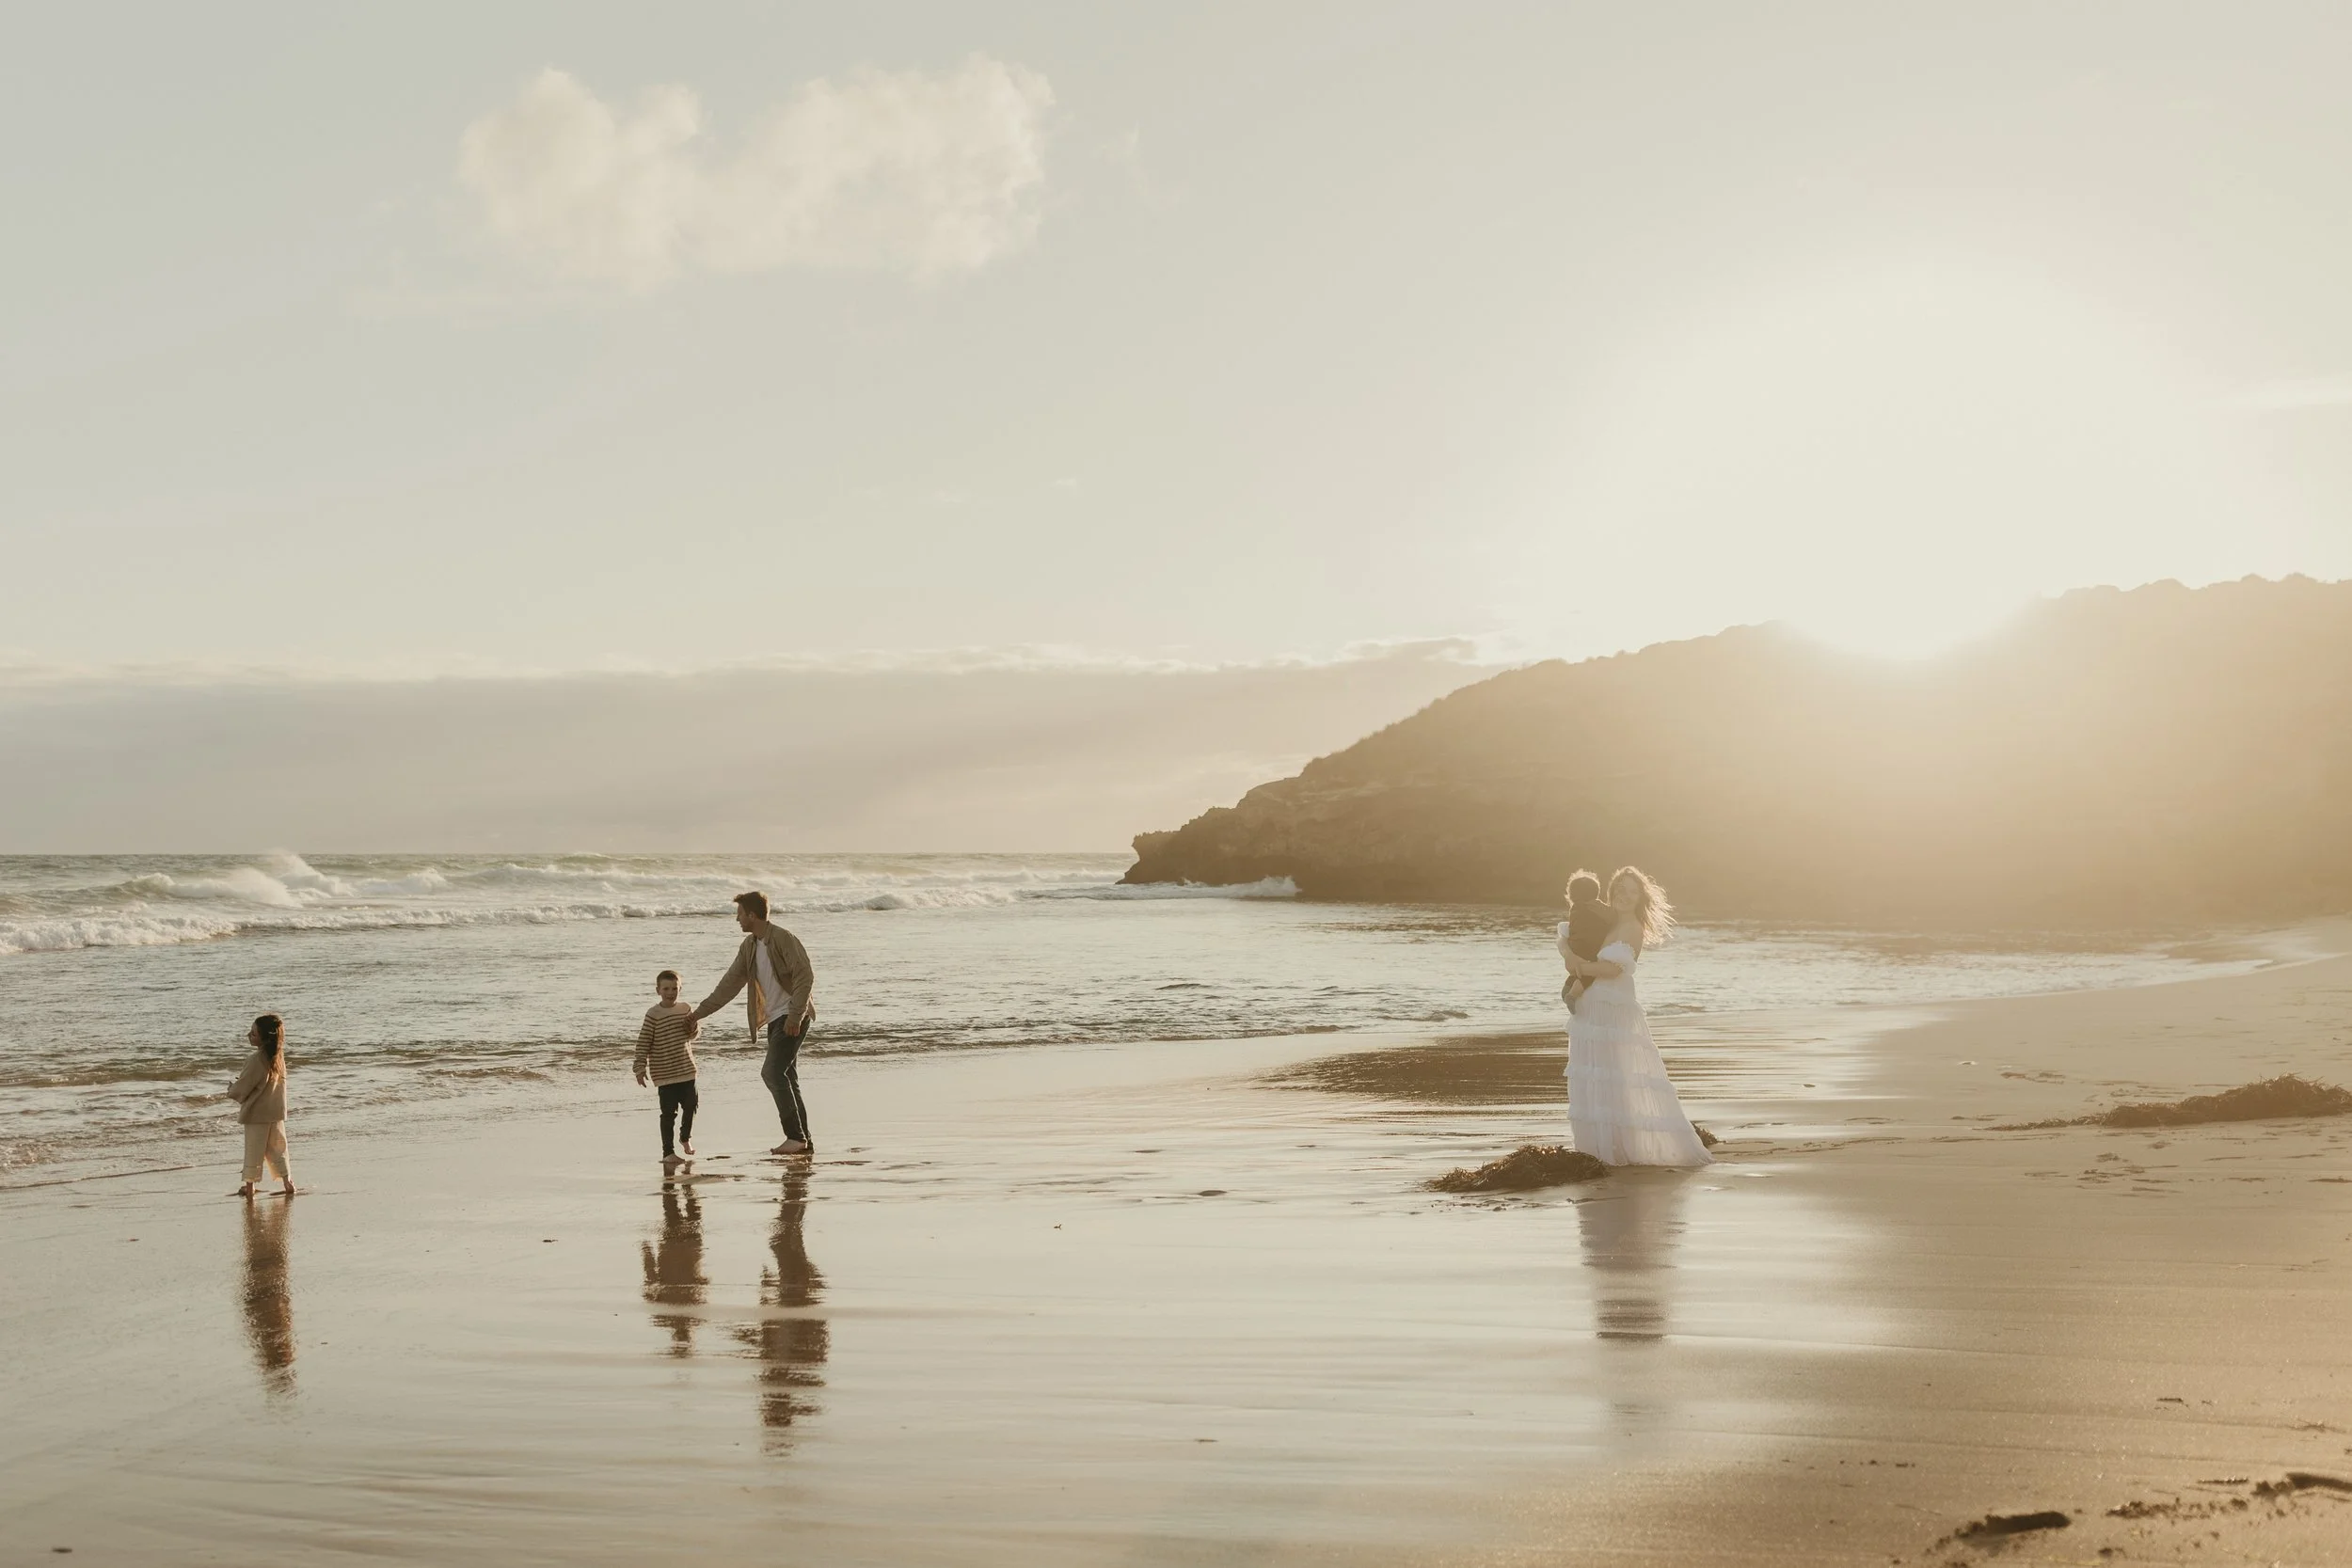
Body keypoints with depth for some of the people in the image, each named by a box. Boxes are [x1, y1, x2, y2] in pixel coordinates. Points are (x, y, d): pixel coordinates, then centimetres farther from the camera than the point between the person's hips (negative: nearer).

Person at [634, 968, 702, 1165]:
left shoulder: (685, 1009, 4)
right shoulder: (654, 1014, -11)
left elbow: (695, 1034, 15)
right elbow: (643, 1043, -11)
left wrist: (693, 1025, -8)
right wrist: (641, 1068, -16)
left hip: (687, 1070, 5)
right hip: (664, 1074, -5)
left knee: (691, 1105, 12)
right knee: (669, 1112, -3)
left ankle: (685, 1137, 38)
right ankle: (668, 1152, 5)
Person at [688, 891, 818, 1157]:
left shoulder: (783, 939, -13)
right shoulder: (749, 946, 12)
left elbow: (805, 976, -19)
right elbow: (730, 984, 16)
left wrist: (795, 1015, -23)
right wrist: (699, 1013, 14)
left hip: (793, 1018, -9)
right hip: (775, 1019, 9)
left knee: (772, 1073, -17)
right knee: (786, 1079, 7)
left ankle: (796, 1136, -15)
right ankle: (803, 1140, 9)